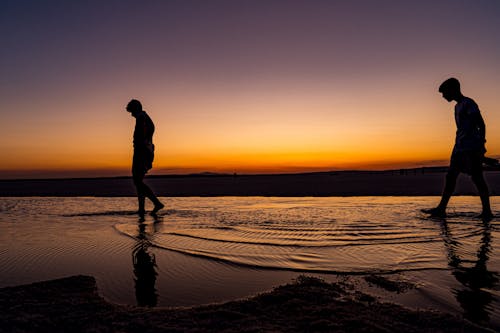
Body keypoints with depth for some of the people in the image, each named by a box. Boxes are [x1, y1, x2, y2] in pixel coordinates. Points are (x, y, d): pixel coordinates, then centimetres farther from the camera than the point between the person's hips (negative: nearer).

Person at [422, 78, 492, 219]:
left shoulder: (469, 104, -7)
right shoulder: (458, 106, 20)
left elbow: (481, 125, -11)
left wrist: (481, 146, -16)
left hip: (471, 148, -9)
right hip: (460, 148, 9)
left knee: (477, 177, -6)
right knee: (450, 176, 3)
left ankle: (487, 211, 1)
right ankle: (441, 209, 2)